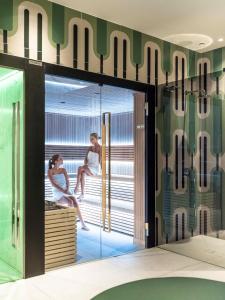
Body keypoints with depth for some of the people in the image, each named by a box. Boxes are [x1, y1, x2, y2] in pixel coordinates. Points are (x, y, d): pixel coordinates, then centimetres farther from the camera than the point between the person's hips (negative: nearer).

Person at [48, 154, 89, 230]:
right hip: (57, 193, -3)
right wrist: (63, 191, -21)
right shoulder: (50, 171, -3)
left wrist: (67, 189, -17)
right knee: (70, 202, -30)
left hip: (66, 191, 3)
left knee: (75, 203, -24)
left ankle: (83, 224, -22)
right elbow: (53, 184, -13)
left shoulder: (63, 170, 10)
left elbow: (67, 181, 3)